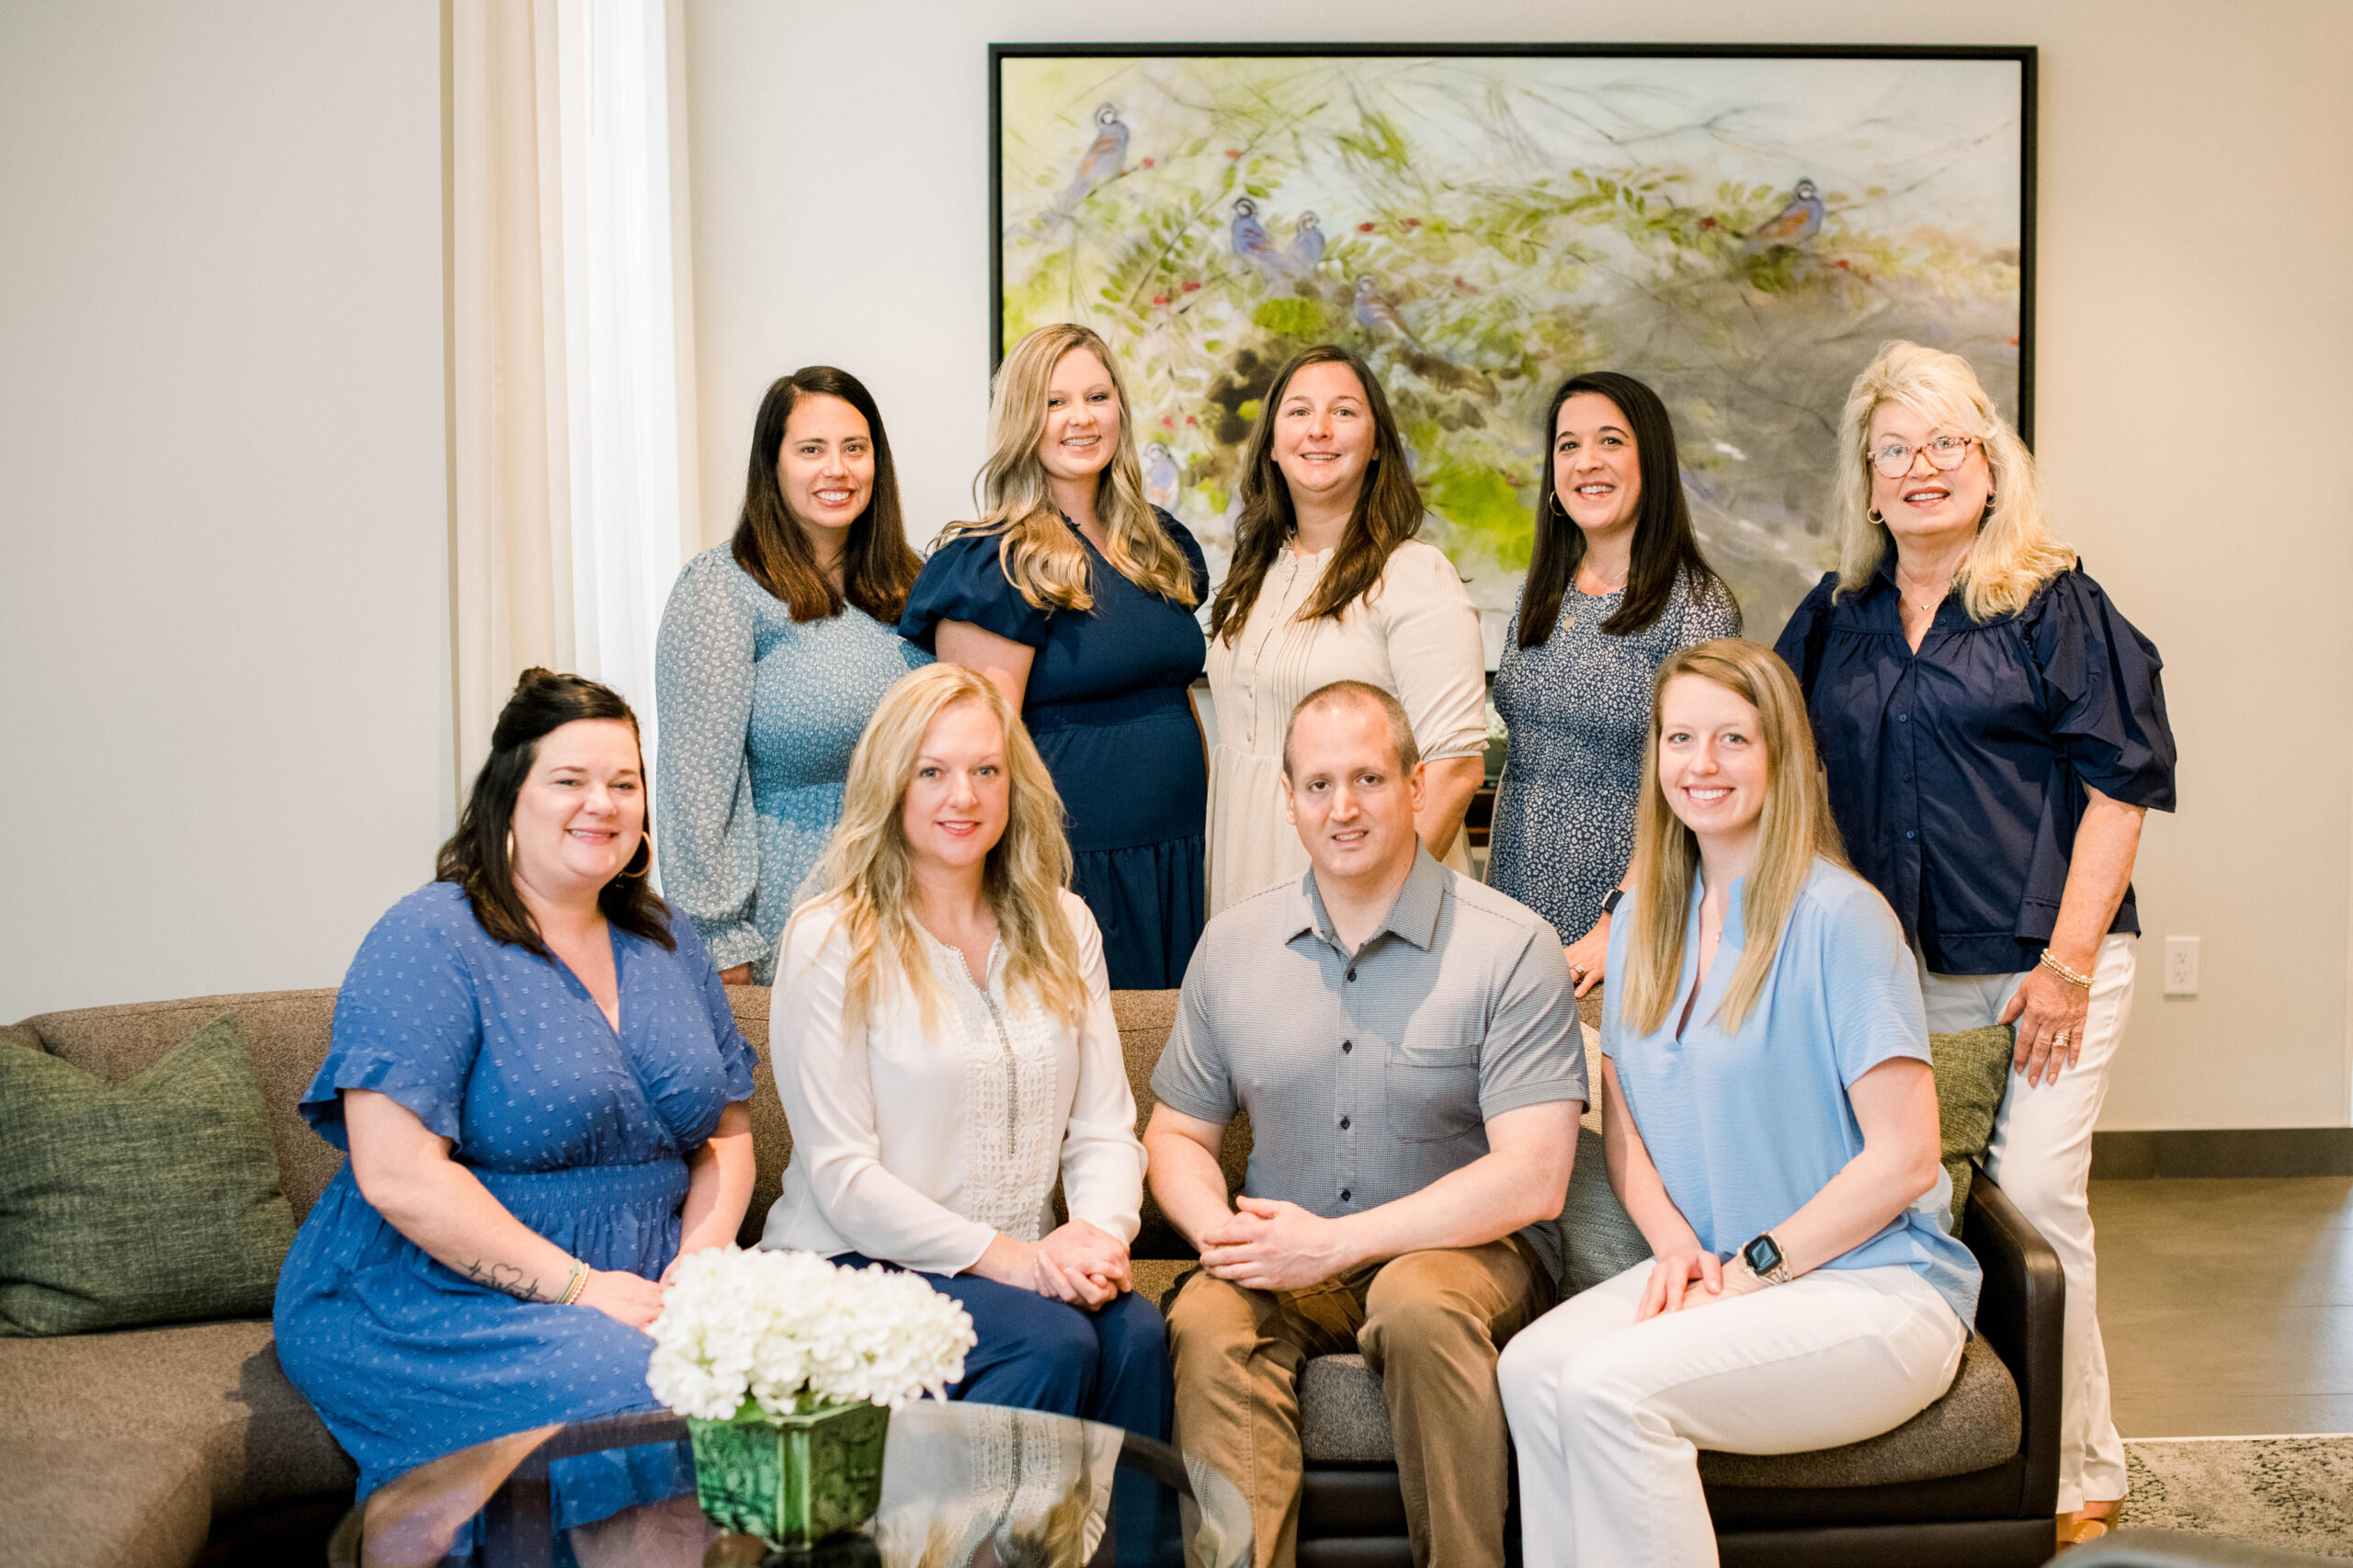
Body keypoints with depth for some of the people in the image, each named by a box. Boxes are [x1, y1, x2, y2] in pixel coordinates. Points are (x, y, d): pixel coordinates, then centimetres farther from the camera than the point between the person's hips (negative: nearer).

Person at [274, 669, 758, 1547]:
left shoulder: (668, 945, 13)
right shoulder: (429, 942, -9)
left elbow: (726, 1132, 16)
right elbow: (398, 1176, -17)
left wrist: (702, 1255, -5)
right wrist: (577, 1286, -19)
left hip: (639, 1289, 6)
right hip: (433, 1300, -6)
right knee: (627, 1400, -32)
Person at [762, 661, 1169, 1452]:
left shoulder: (1062, 926, 12)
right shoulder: (830, 941, -5)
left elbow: (1104, 1130, 8)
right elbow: (842, 1178, -10)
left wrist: (1101, 1231, -13)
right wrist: (1005, 1256, -18)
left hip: (1027, 1264, 4)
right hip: (860, 1266, -4)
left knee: (1137, 1331, -26)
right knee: (1053, 1344, -29)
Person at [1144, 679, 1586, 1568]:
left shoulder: (1511, 946, -7)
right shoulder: (1232, 945, 7)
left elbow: (1533, 1180, -14)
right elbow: (1178, 1134, 14)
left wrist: (1335, 1242, -19)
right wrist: (1219, 1230, -10)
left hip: (1468, 1251, -2)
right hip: (1286, 1263, 3)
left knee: (1420, 1301, -35)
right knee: (1207, 1321, -29)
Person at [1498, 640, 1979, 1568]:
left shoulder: (1838, 917, -11)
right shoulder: (1642, 922, 10)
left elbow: (1904, 1158, -12)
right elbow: (1623, 1119, 16)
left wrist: (1752, 1268, -11)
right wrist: (1675, 1244, -3)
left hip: (1873, 1287, -6)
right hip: (1710, 1273, 6)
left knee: (1610, 1384, -28)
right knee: (1532, 1364, -23)